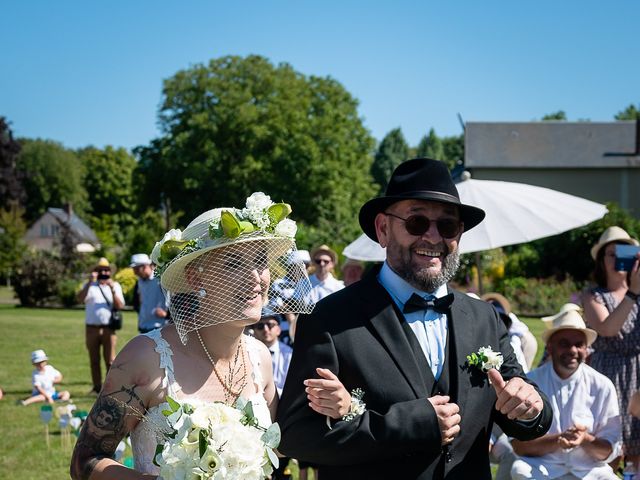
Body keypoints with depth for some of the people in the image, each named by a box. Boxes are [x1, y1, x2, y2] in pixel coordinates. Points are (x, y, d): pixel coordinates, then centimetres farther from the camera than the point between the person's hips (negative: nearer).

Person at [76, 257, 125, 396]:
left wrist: (112, 289, -16)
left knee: (110, 360, -5)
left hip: (108, 328, -2)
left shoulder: (115, 286, 10)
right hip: (91, 328, 2)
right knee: (94, 360, 6)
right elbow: (80, 299, -9)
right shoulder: (90, 285, 11)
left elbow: (120, 305, -4)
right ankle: (97, 387, 13)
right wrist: (90, 283, -18)